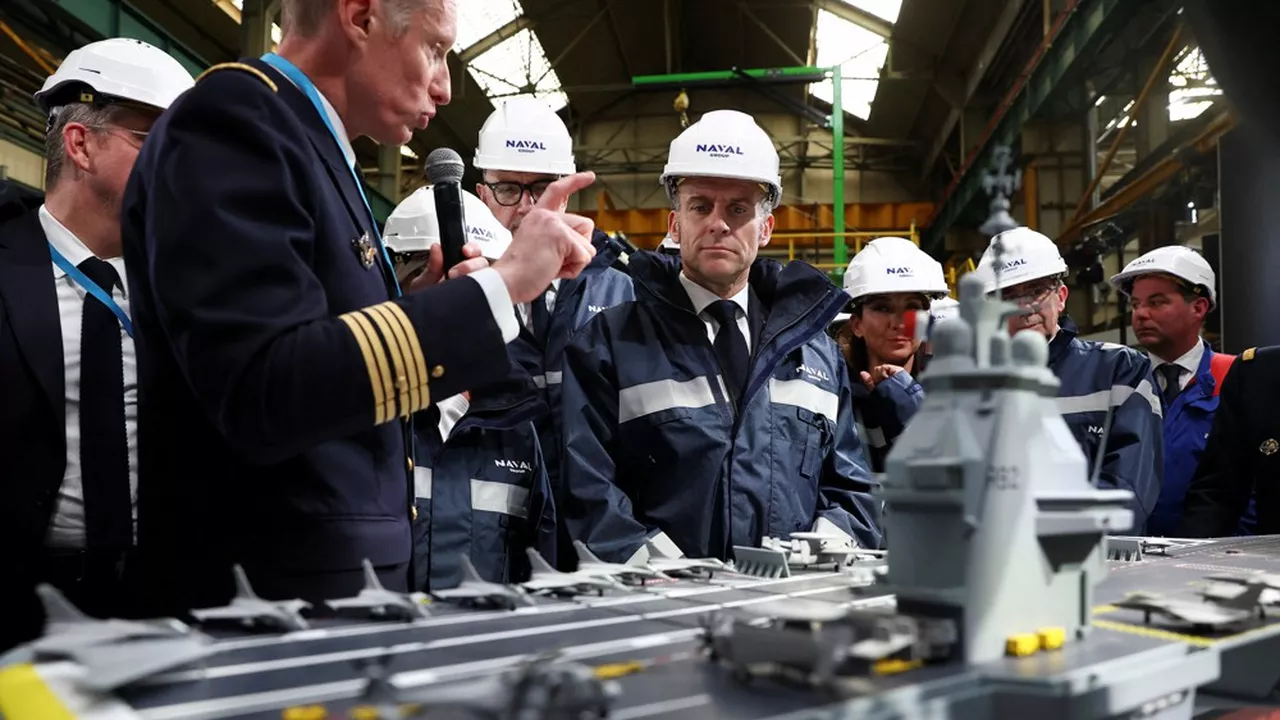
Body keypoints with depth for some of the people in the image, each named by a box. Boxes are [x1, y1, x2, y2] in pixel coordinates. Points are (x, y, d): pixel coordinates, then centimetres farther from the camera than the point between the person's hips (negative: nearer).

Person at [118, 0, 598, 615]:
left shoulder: (313, 147, 13)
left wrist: (416, 310, 5)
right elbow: (263, 394, -26)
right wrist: (498, 286, -23)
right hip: (266, 589, -9)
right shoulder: (233, 119, -14)